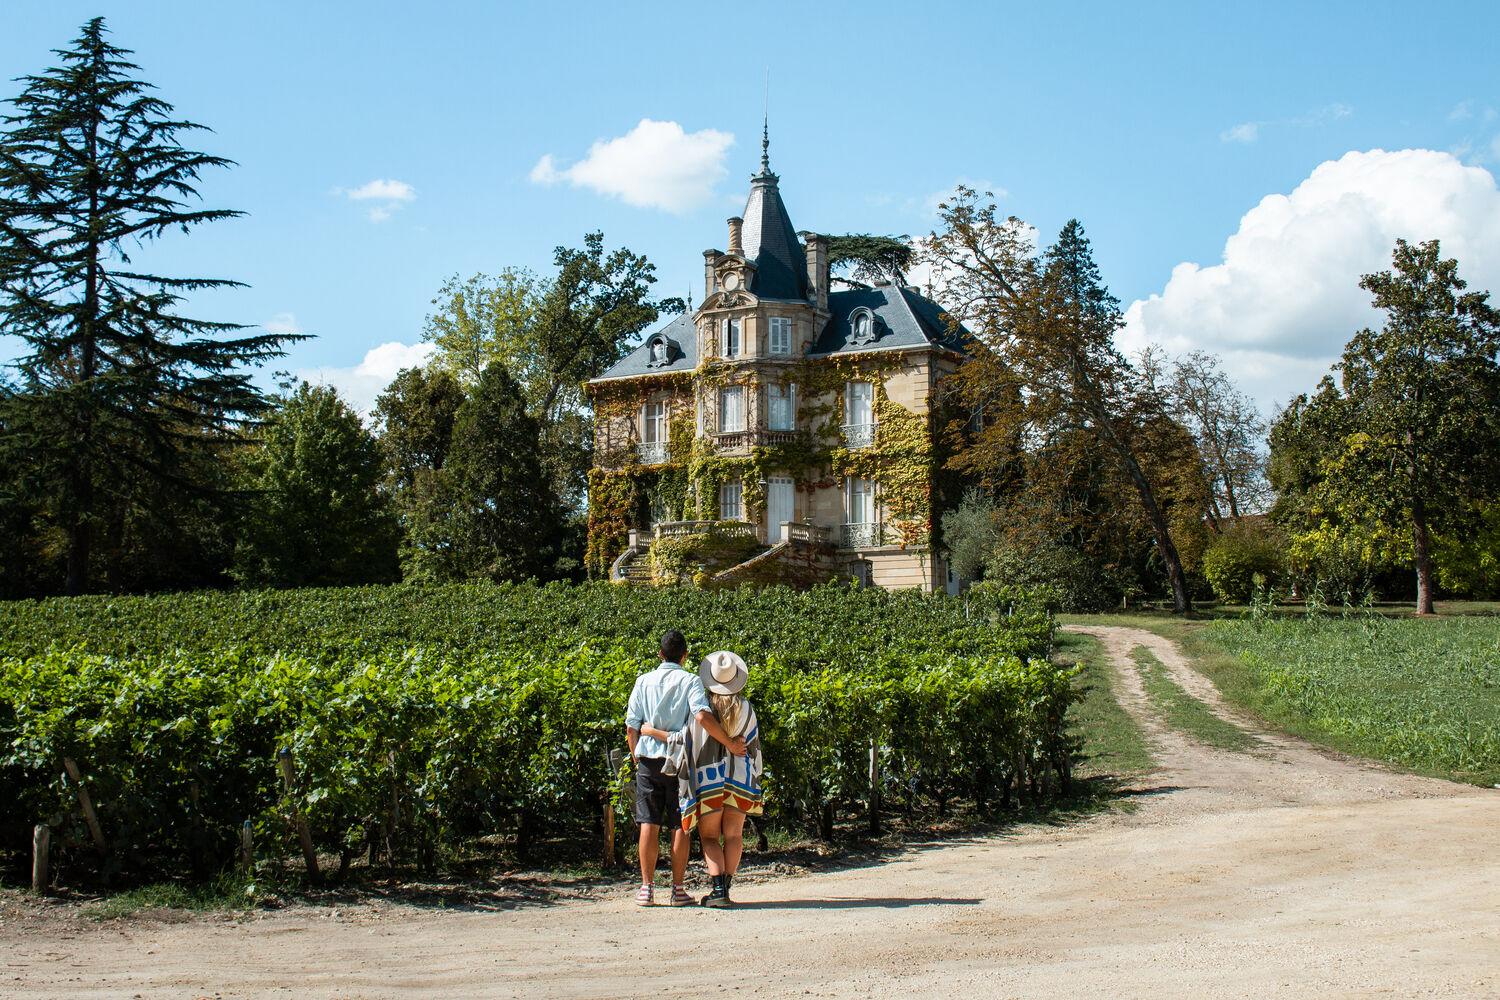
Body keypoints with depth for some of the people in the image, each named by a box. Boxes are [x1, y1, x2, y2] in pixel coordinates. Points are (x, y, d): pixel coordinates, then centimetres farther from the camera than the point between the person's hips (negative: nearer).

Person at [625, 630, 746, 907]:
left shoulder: (644, 681, 4)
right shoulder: (690, 681, -4)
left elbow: (631, 727, 4)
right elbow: (703, 717, -21)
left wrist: (636, 757, 18)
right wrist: (729, 743, -13)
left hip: (648, 759, 2)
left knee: (649, 824, 5)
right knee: (681, 826, 4)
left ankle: (646, 888, 4)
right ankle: (678, 889, 6)